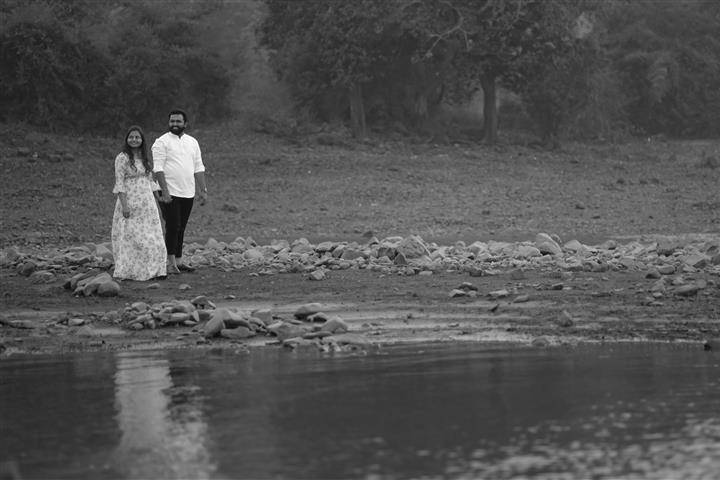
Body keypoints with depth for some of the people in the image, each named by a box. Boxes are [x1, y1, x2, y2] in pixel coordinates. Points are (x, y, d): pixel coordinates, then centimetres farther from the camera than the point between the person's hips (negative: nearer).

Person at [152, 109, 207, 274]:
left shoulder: (192, 142, 14)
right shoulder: (162, 142, -4)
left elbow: (198, 168, 16)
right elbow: (158, 168, -11)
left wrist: (203, 190, 10)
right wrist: (165, 191, -18)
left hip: (188, 193, 5)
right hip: (170, 193, -5)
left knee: (181, 228, 9)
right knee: (173, 227, -8)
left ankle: (179, 261, 14)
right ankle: (171, 263, -5)